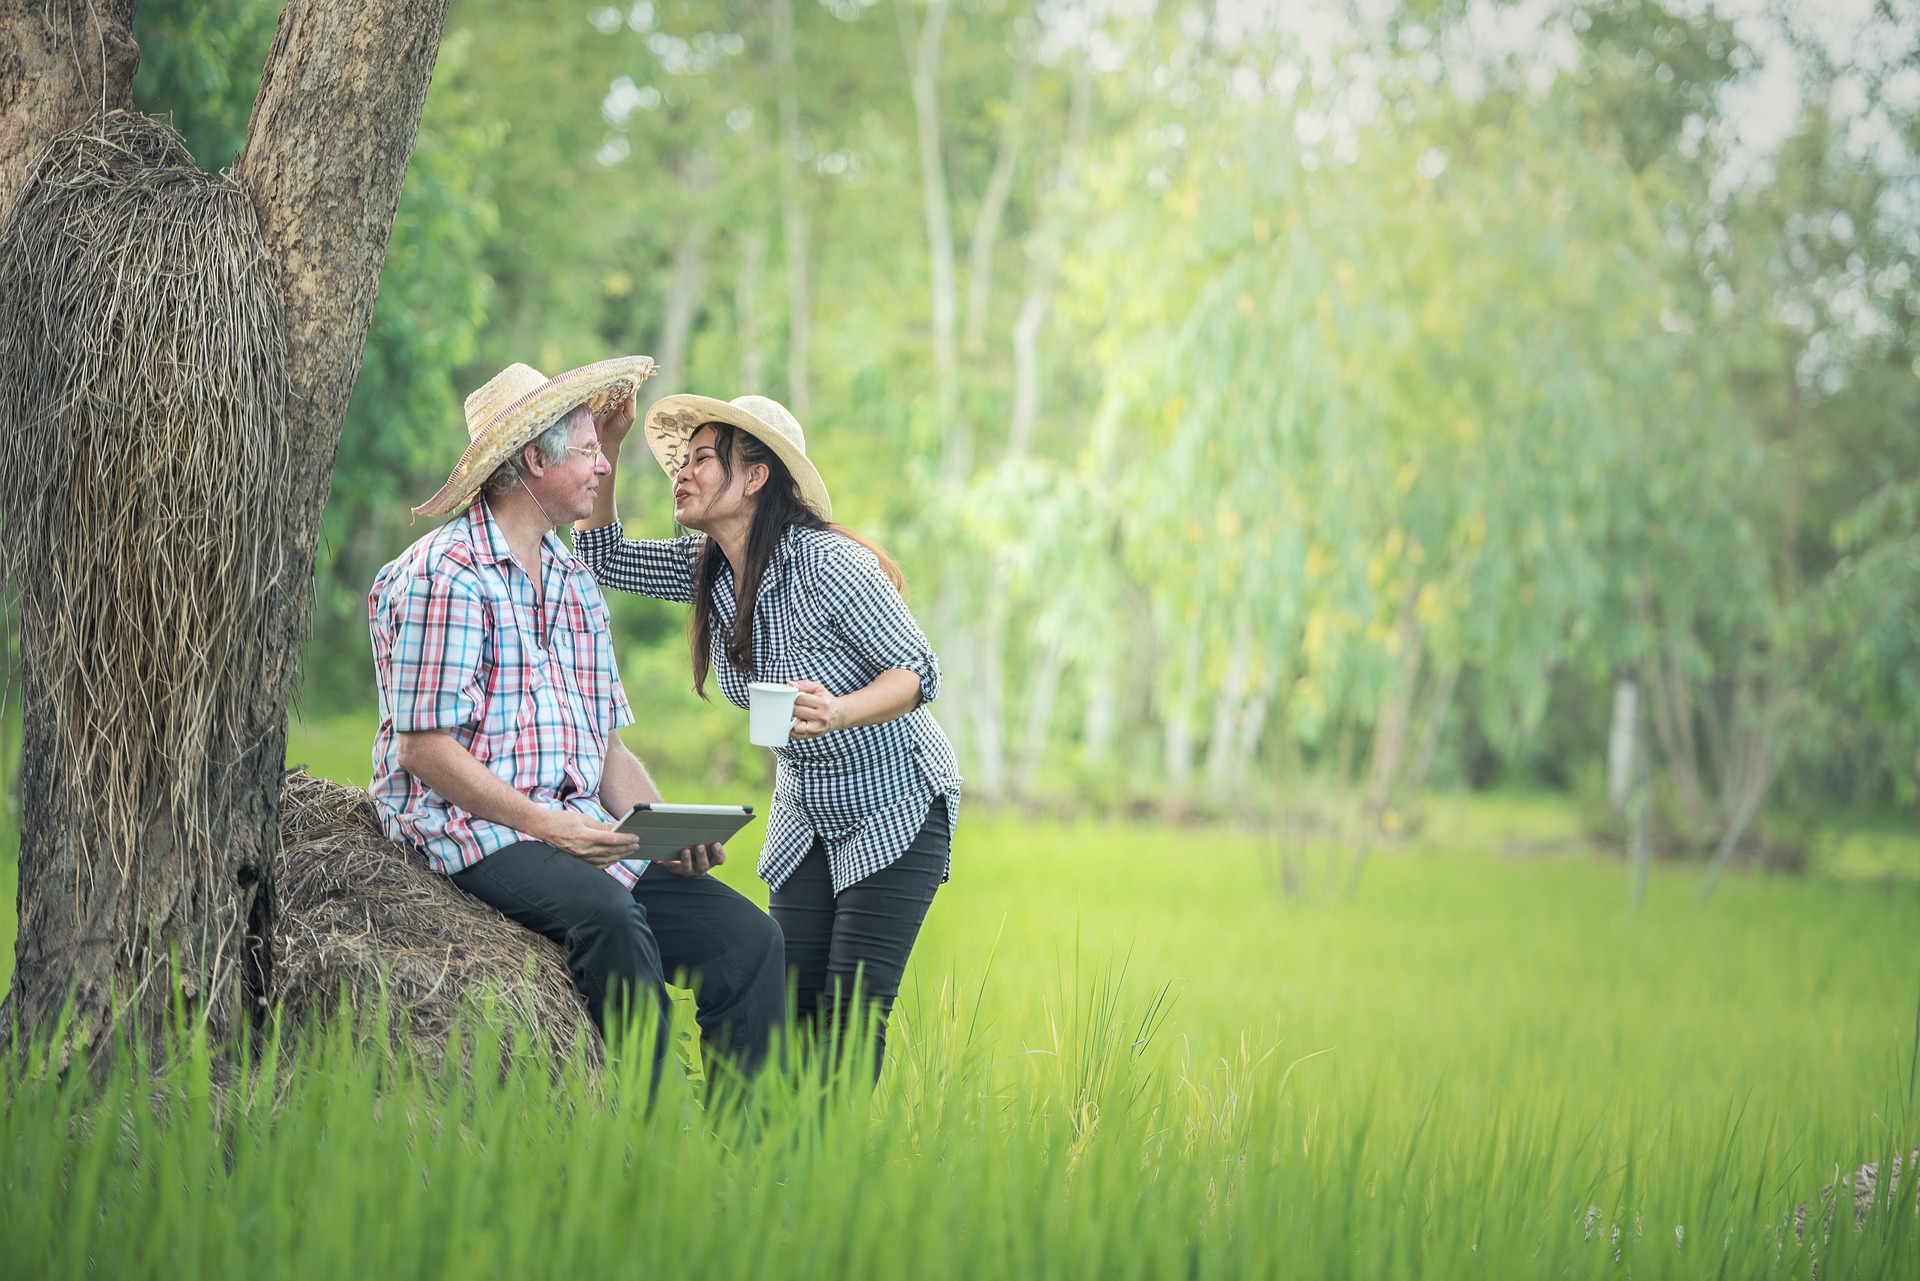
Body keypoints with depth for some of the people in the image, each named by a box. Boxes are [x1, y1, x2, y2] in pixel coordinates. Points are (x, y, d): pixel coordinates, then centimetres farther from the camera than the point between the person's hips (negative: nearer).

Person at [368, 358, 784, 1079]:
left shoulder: (576, 584, 20)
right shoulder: (444, 574, -6)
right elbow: (424, 749, -11)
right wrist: (540, 824, -20)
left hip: (582, 833, 7)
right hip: (475, 831, -7)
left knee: (746, 937, -13)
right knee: (611, 916, -35)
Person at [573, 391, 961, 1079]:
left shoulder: (827, 564, -25)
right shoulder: (708, 566, -3)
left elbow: (919, 671, -23)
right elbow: (603, 558, 5)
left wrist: (842, 712, -43)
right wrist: (606, 444, -8)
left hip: (899, 809, -7)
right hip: (808, 813, 7)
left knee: (850, 1011, -13)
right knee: (791, 1001, -2)